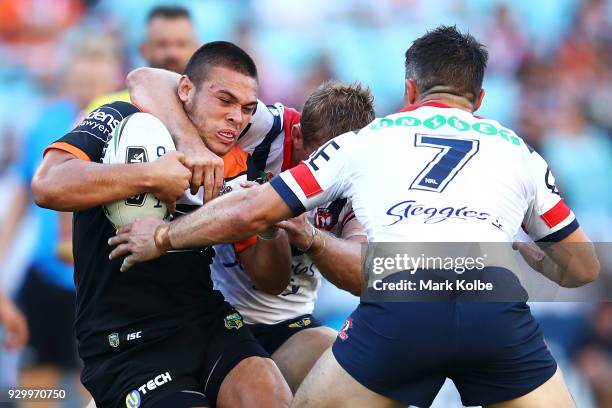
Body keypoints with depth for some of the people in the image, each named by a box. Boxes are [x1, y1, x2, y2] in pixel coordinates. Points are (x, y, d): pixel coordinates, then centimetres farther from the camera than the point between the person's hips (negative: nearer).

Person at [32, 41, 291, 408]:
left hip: (209, 324, 4)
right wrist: (152, 176, -22)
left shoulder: (238, 168, 11)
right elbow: (49, 185, -24)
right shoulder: (124, 121, -5)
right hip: (125, 346, -4)